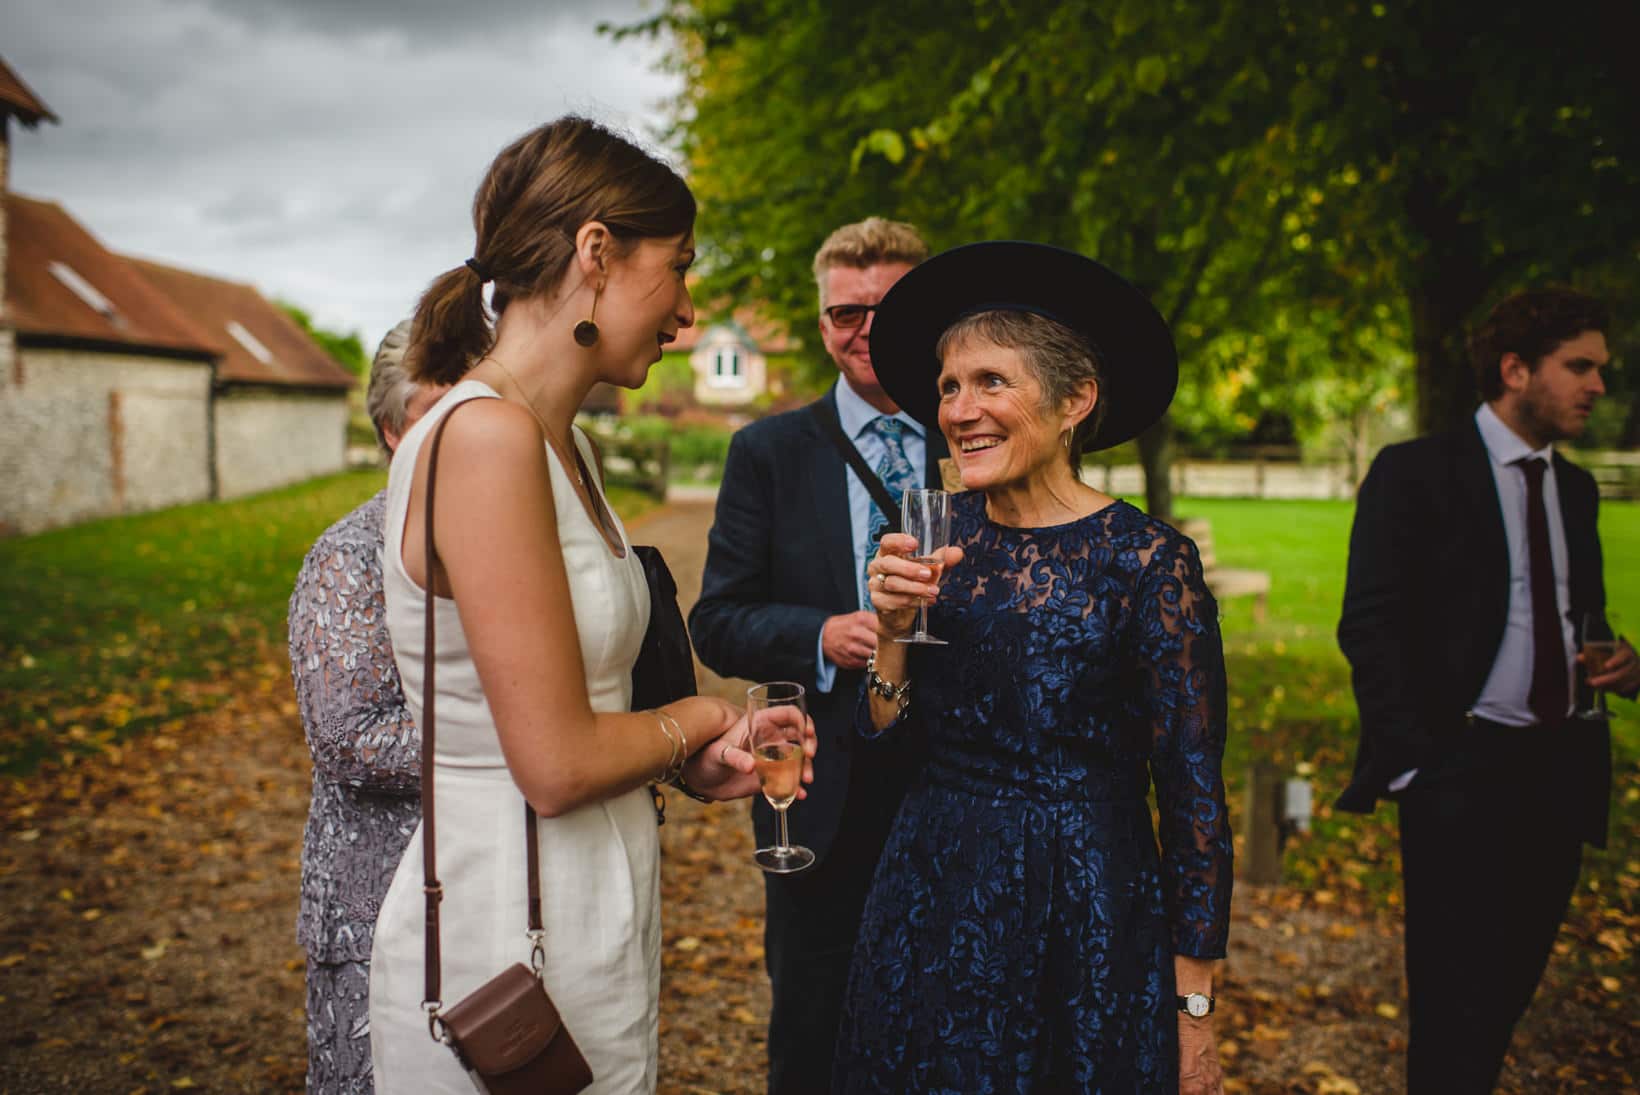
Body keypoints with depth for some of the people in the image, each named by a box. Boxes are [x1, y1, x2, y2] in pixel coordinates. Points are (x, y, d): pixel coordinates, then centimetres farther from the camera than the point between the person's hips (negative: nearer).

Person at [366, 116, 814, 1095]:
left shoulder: (566, 447, 8)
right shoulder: (485, 436, -22)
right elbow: (557, 765, -23)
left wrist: (693, 762, 0)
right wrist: (698, 721, -5)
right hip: (509, 949, -9)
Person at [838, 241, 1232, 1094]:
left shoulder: (1149, 562, -14)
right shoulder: (937, 533, 0)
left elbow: (1193, 799, -11)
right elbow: (886, 734, 2)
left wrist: (1193, 1016, -9)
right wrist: (892, 627, -16)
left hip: (1086, 926, -4)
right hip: (929, 911, 4)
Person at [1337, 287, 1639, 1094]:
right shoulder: (1415, 473, -6)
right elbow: (1370, 627, -9)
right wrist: (1413, 763, -15)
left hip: (1560, 773, 6)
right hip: (1462, 768, -6)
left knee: (1509, 992, 13)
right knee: (1461, 1006, -5)